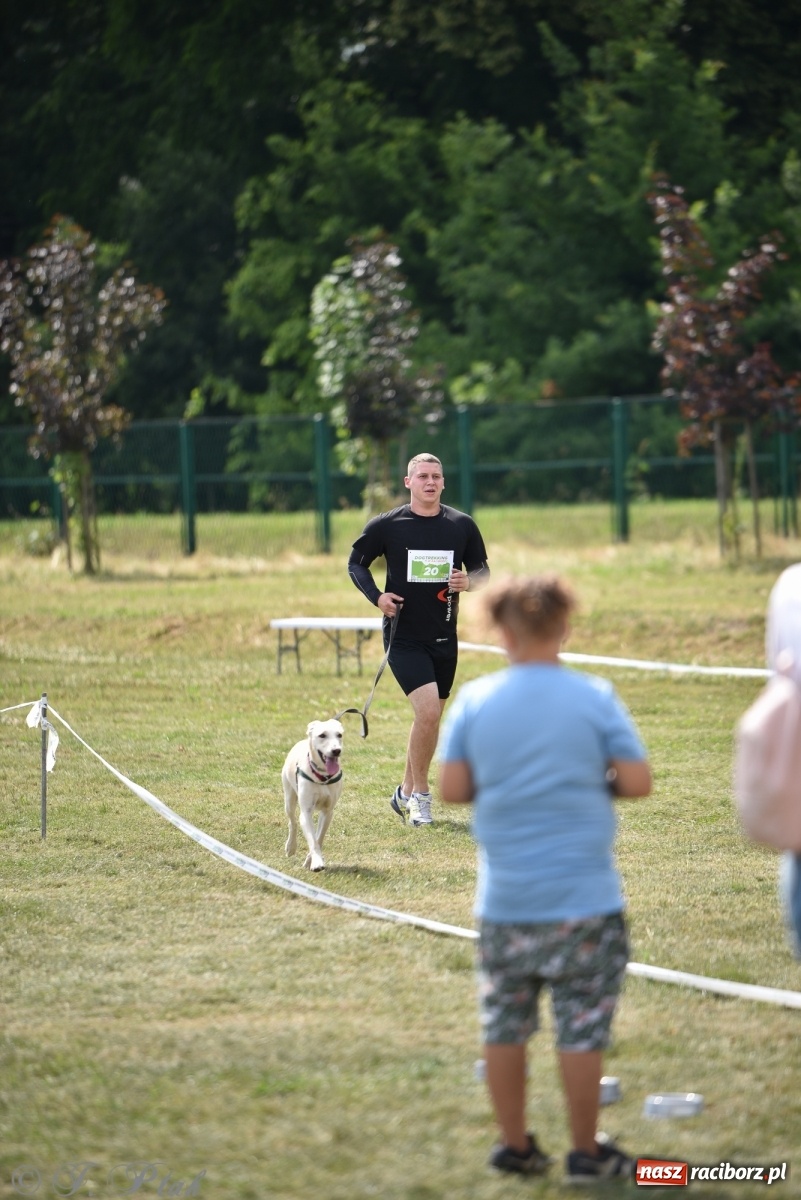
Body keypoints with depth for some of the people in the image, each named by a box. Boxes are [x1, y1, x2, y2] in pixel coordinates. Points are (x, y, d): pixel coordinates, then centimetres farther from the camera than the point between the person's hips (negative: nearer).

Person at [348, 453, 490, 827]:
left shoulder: (462, 525, 2)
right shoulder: (386, 525, -5)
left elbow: (482, 569, 12)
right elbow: (356, 562, 6)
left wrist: (470, 581, -11)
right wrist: (377, 596, -11)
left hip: (444, 638, 4)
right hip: (403, 637, -4)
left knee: (429, 717, 12)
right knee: (428, 709, -19)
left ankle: (406, 792, 30)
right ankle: (420, 793, -4)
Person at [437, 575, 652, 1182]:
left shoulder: (474, 699, -2)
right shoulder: (594, 697, -7)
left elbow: (452, 789, -3)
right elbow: (639, 781, -8)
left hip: (504, 902, 2)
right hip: (583, 898, -2)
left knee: (505, 1024, 13)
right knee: (582, 1029, 5)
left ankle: (515, 1145, 20)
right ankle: (587, 1152, 11)